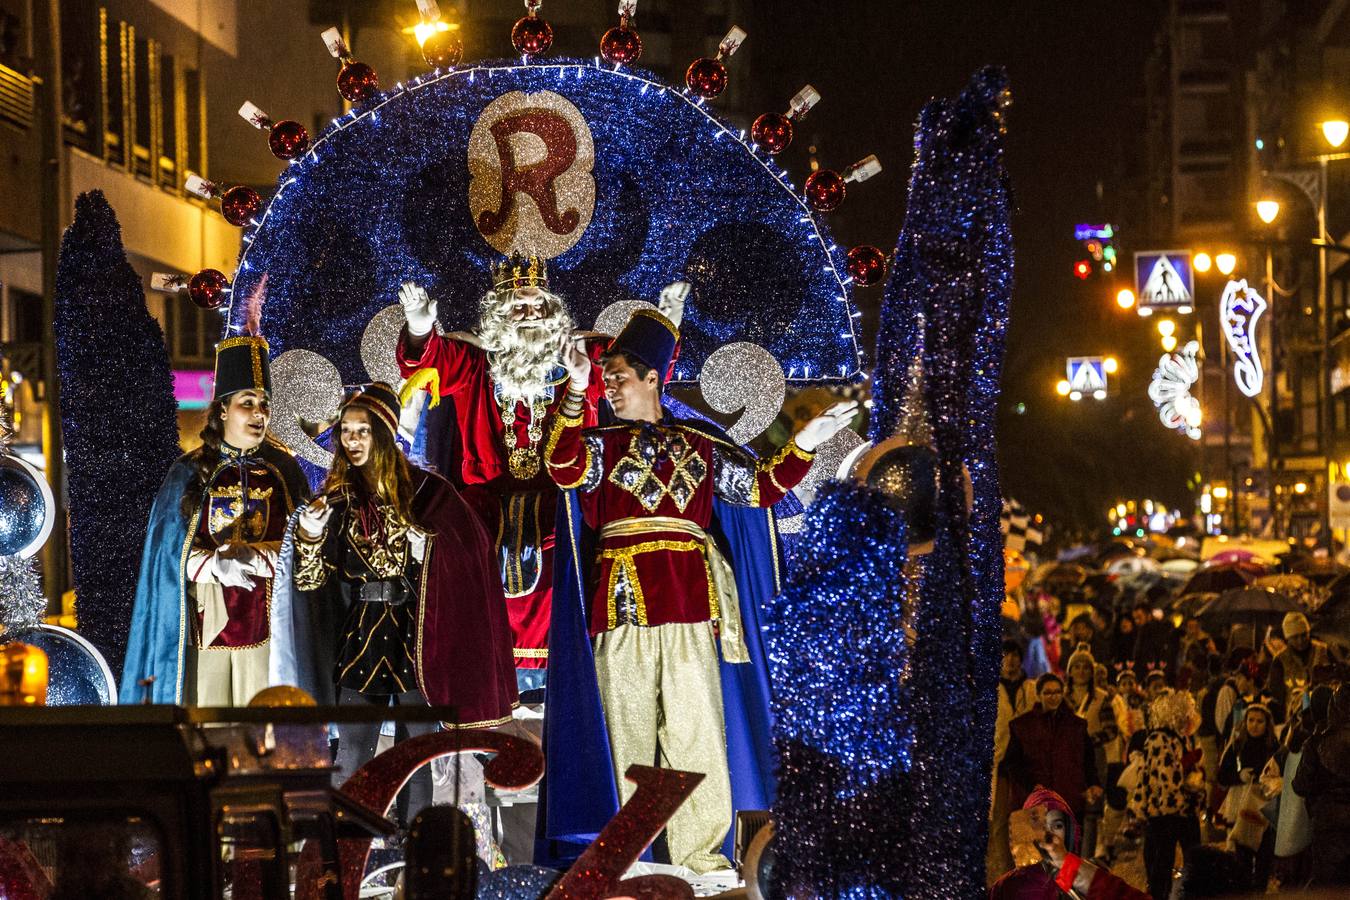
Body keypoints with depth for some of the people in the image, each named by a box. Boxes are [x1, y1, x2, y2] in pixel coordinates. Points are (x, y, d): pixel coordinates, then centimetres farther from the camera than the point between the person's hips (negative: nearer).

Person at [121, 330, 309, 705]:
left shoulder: (283, 470, 8)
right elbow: (168, 550, 1)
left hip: (264, 622, 1)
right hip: (204, 622, -1)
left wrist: (254, 558, -14)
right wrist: (216, 565, -17)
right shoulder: (190, 473, 4)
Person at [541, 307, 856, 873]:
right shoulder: (601, 444, 12)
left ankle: (700, 851, -2)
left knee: (696, 725, -4)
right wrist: (575, 397, -21)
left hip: (688, 600, 1)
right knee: (630, 726, 0)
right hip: (622, 601, -1)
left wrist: (804, 445, 8)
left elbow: (761, 487, 21)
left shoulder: (700, 447, 18)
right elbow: (564, 468, -9)